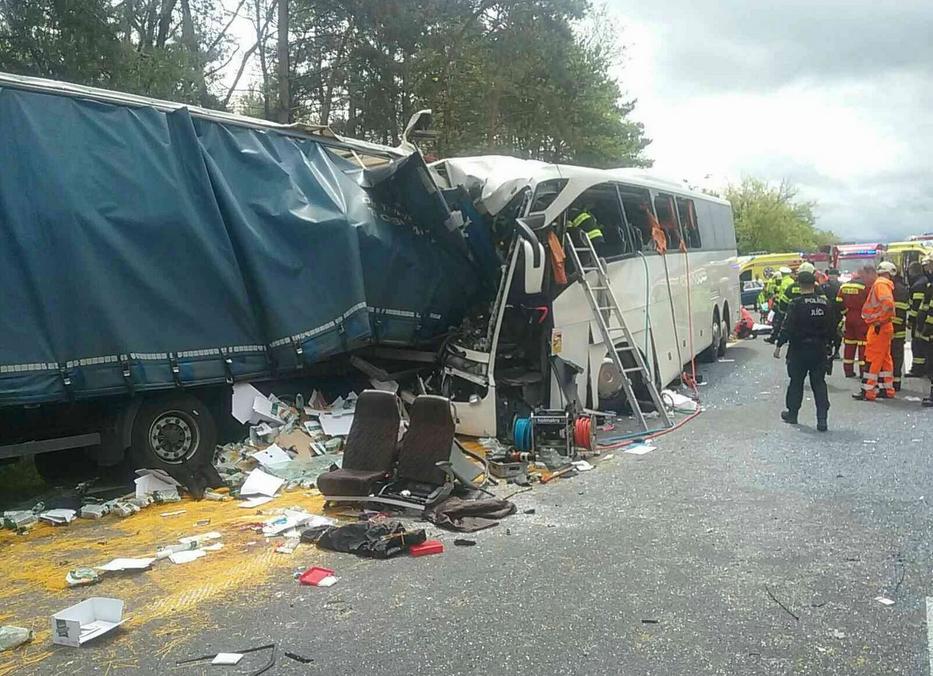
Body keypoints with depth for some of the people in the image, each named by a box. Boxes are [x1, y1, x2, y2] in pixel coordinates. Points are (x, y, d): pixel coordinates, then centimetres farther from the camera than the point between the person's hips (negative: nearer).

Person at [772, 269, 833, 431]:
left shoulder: (796, 304, -13)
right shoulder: (824, 302, 3)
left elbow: (787, 328, -16)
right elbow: (831, 328, 10)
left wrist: (778, 345, -8)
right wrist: (829, 345, 20)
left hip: (799, 351, -3)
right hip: (820, 350, 4)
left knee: (796, 383, 11)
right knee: (819, 383, 6)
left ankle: (792, 413, 24)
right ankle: (822, 419, -1)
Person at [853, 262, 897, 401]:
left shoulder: (880, 283, -14)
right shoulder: (881, 284, 17)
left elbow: (887, 304, -27)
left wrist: (879, 322, -20)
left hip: (879, 328, -10)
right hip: (884, 328, 10)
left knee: (872, 360, -6)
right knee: (884, 358, 15)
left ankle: (868, 392, -4)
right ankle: (887, 389, 22)